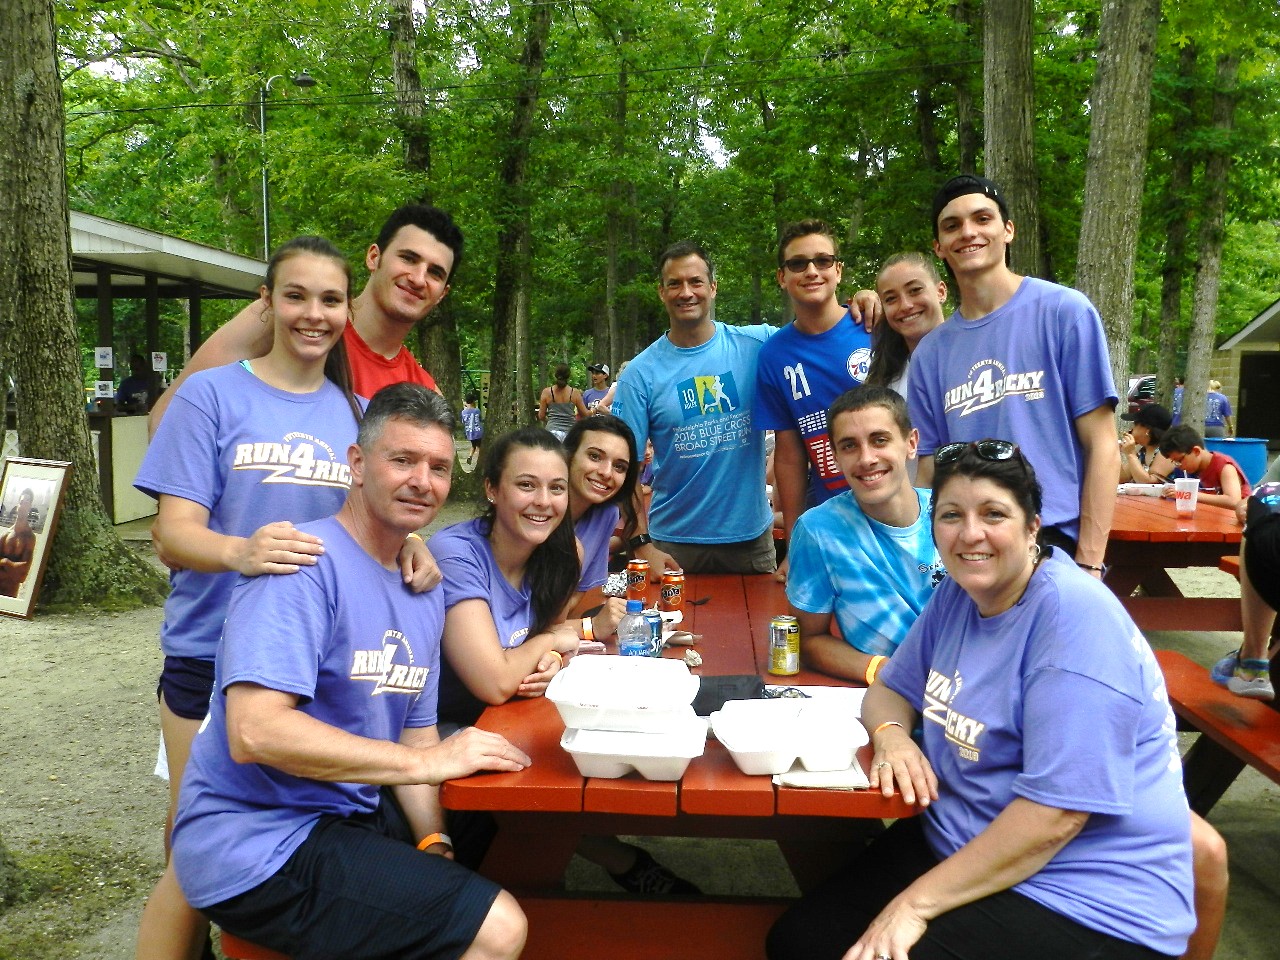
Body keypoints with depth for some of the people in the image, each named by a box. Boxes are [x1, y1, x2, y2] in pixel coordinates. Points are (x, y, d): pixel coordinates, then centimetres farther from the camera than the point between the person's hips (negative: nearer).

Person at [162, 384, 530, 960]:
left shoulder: (423, 596, 8)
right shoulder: (305, 563, -19)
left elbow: (415, 736, 10)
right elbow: (255, 731, -28)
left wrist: (434, 845, -7)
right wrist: (426, 761, -25)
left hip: (346, 812, 9)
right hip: (258, 843, -9)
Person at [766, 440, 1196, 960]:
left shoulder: (1076, 621, -22)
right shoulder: (958, 594, 4)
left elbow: (1056, 815, -27)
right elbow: (891, 689, 15)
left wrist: (916, 903, -23)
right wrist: (891, 735, -10)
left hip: (1080, 904, -7)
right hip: (957, 845, 8)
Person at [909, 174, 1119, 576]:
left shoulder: (1065, 311, -3)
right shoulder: (930, 353, 7)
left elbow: (1102, 447, -5)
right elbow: (929, 472, 11)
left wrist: (1088, 563, -11)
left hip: (1056, 547, -3)